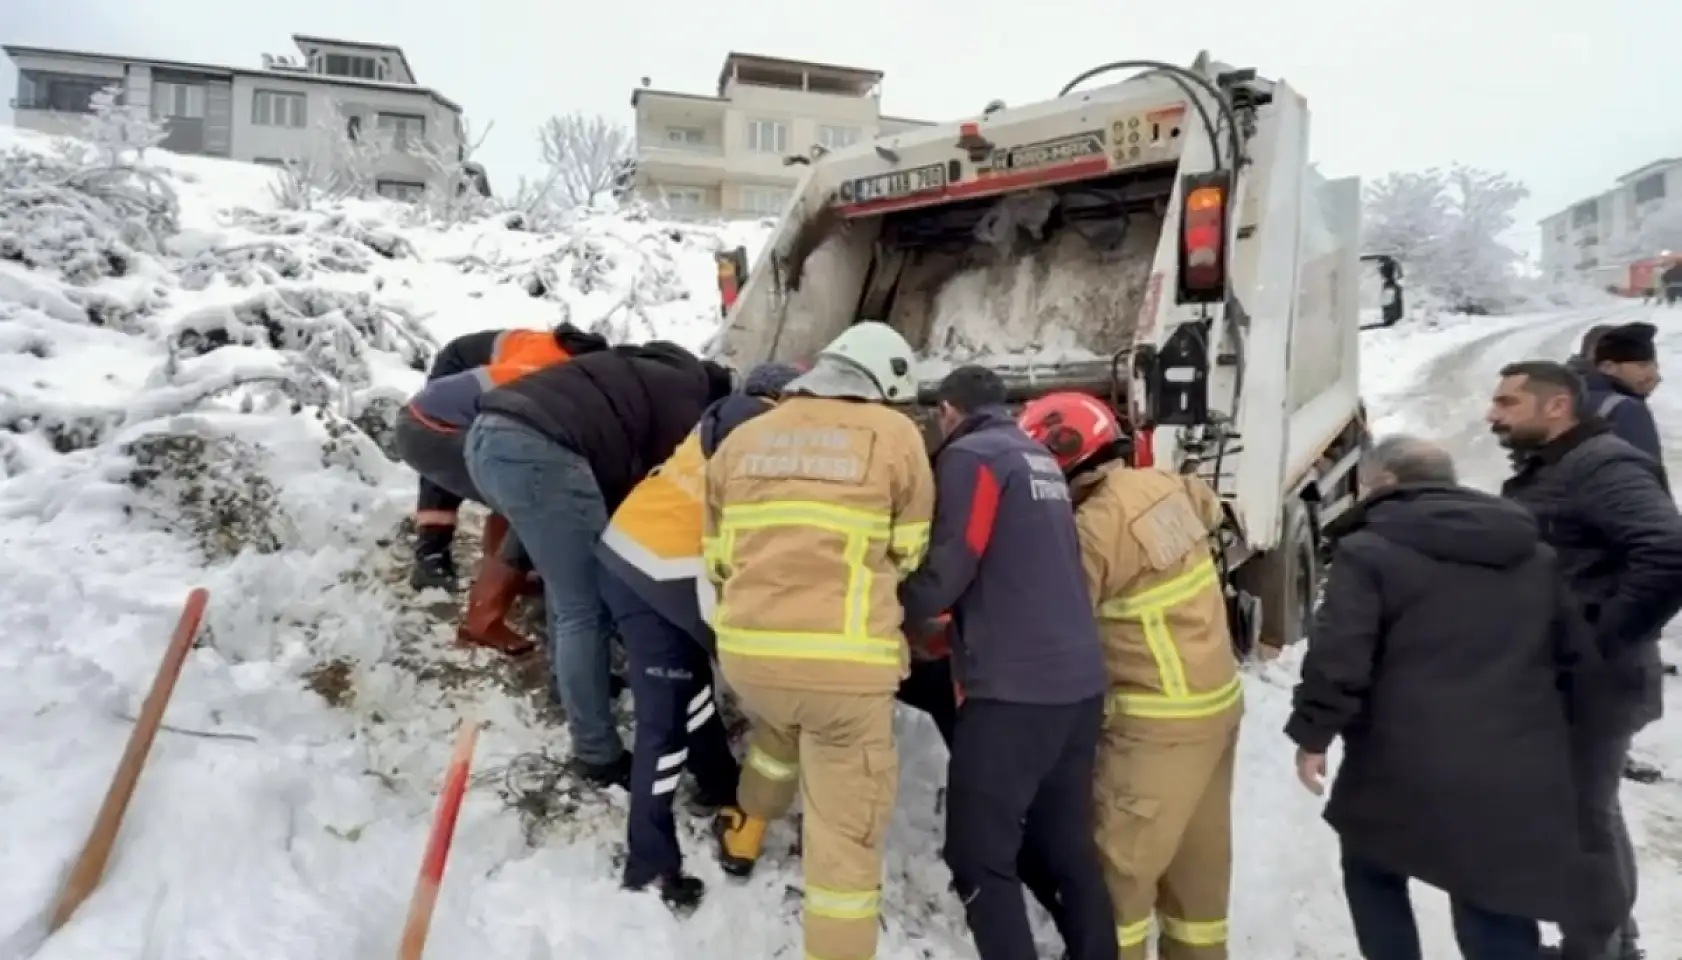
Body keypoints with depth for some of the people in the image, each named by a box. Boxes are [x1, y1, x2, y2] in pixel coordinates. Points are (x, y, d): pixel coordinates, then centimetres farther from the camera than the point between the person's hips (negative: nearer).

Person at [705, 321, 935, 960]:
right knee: (847, 827, 9)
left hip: (746, 649, 5)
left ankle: (743, 839, 56)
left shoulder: (742, 438, 10)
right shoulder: (896, 434, 0)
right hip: (845, 661, -5)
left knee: (776, 734, 36)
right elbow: (910, 556, 8)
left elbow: (719, 558, 15)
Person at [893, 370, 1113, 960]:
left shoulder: (969, 455, -6)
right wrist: (946, 624, 22)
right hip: (1079, 681, 8)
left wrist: (894, 616, 3)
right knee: (1068, 845, 18)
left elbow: (946, 569, -13)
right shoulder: (1041, 460, 18)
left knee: (978, 853, 1)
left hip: (1013, 686, -8)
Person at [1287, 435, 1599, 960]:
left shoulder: (1368, 551, -6)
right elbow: (1577, 657, 21)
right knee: (1499, 917, 12)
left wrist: (1313, 733, -4)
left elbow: (1336, 657, -15)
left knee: (1372, 872, 22)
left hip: (1406, 770, -4)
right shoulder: (1535, 554, 15)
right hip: (1520, 776, 5)